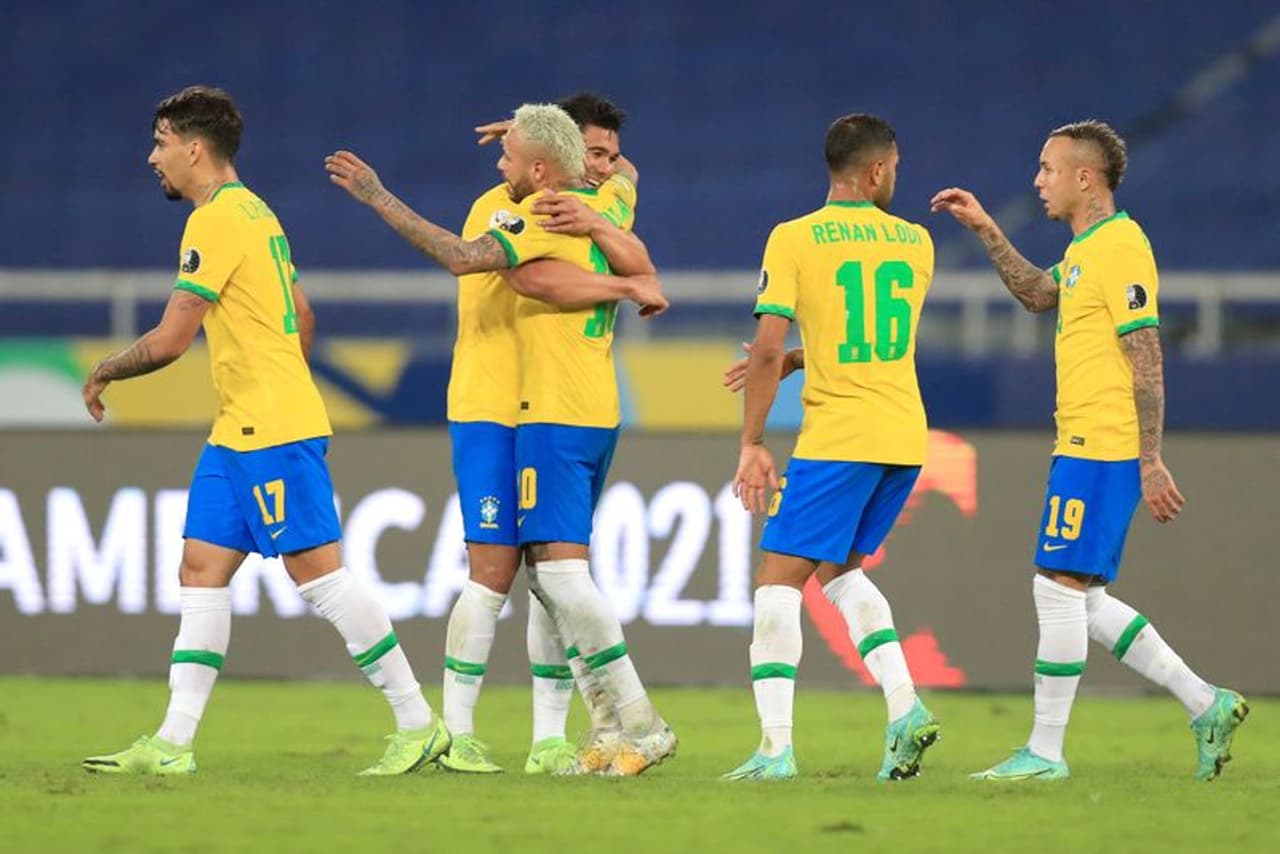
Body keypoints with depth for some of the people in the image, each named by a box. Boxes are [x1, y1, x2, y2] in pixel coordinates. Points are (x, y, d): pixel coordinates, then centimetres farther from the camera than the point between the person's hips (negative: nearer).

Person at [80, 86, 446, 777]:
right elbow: (300, 317, 25)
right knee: (201, 571, 6)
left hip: (272, 432, -10)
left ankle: (418, 724, -4)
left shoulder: (217, 221, -14)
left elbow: (170, 339, -17)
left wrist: (102, 373, -1)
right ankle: (173, 743, 3)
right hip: (238, 433, 10)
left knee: (318, 573, -8)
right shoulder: (254, 213, 17)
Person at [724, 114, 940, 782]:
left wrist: (752, 444, -3)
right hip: (906, 438, 6)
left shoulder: (794, 240, -5)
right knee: (841, 568, 22)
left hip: (836, 438, -6)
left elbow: (767, 348, -10)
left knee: (779, 578, -1)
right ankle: (904, 707, 6)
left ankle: (776, 746, -11)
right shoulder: (915, 243, 10)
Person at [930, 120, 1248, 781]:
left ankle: (1045, 752, -3)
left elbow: (1146, 364, -17)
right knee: (1081, 600, 10)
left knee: (1059, 588, -7)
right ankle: (1205, 706, 13)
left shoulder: (1120, 247, -14)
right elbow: (1038, 294, 35)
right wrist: (985, 230, 25)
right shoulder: (1087, 247, 16)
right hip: (1081, 447, 10)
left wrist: (1151, 464, -19)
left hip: (1100, 451, -10)